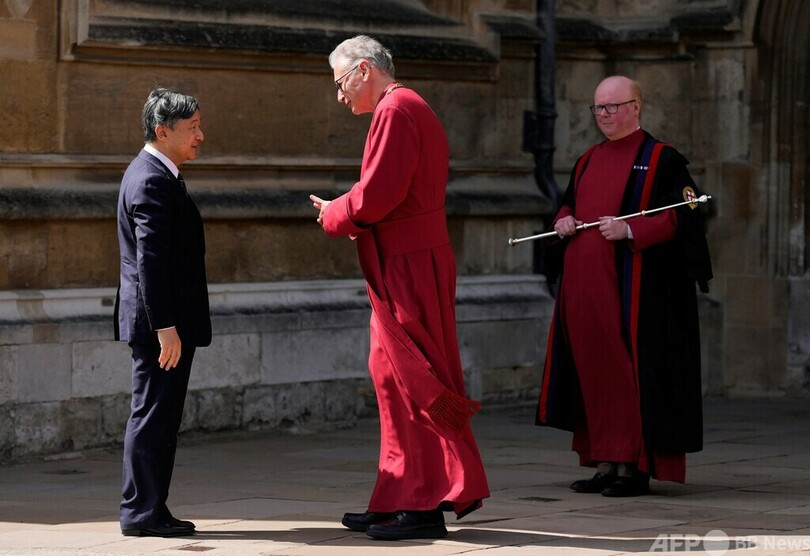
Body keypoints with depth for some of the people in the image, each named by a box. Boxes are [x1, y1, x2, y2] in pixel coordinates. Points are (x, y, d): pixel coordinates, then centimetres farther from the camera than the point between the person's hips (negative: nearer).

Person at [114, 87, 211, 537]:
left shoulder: (155, 175, 17)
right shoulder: (152, 181, -17)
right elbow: (150, 261, -23)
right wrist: (165, 327, -25)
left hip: (164, 321, 11)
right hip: (159, 319, -11)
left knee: (159, 416, 13)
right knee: (152, 416, -6)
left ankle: (148, 511, 17)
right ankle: (142, 513, -1)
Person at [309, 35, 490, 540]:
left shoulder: (395, 111, -14)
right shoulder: (412, 110, 19)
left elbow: (377, 194, -21)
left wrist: (335, 214, -3)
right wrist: (345, 212, 9)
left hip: (407, 270, -10)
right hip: (412, 265, 10)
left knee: (412, 385, -7)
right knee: (395, 380, 12)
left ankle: (425, 506, -4)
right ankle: (400, 501, 17)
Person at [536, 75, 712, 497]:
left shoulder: (661, 159, -3)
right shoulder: (588, 161, 17)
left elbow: (682, 217, -10)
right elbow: (568, 204, 27)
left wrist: (630, 231, -22)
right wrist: (563, 221, 3)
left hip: (630, 285, -7)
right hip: (584, 283, 7)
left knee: (628, 368, -7)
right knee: (592, 369, 6)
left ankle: (633, 466, -3)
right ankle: (603, 463, 11)